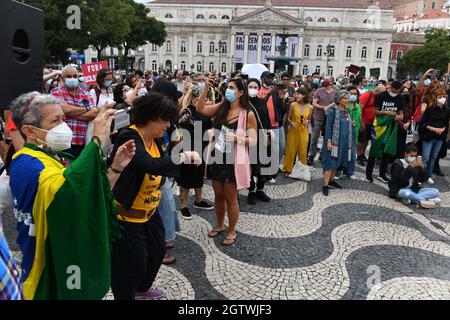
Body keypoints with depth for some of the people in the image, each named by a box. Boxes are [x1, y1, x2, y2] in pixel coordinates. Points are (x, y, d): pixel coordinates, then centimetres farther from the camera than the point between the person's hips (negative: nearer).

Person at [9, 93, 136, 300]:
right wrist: (98, 140, -39)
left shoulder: (59, 158, 6)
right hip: (53, 272, -8)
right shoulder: (25, 164, -22)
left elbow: (95, 198, 7)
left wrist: (116, 168, -6)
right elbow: (65, 189, -45)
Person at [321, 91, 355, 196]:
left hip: (344, 141, 7)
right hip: (334, 140, -7)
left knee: (337, 161, 13)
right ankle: (325, 185, -5)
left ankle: (331, 181, 25)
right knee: (330, 162, -7)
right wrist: (328, 141, -19)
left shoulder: (347, 111, 10)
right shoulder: (333, 111, -10)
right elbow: (328, 126, -13)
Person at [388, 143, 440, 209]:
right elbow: (401, 179, -19)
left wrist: (422, 167, -10)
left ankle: (409, 198, -27)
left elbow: (423, 179, 6)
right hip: (400, 190, -7)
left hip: (414, 189, 7)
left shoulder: (416, 164, 13)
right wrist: (411, 167, -26)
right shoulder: (398, 163, -3)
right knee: (407, 193, -41)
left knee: (435, 192, -12)